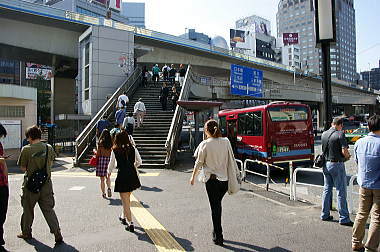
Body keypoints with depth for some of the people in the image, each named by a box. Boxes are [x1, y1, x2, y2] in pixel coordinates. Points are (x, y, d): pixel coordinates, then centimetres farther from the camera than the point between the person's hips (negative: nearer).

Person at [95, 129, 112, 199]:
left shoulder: (101, 142, -8)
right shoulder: (111, 142, -1)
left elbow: (98, 153, -6)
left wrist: (94, 151, 14)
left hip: (102, 159, -3)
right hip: (109, 159, 3)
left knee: (102, 178, 7)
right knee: (107, 176, 20)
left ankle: (103, 193, 12)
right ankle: (109, 188, -1)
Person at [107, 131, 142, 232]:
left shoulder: (115, 151, -7)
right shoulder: (133, 148, 0)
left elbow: (111, 164, 3)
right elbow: (139, 162, 6)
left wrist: (109, 172, 24)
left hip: (122, 176, -4)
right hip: (133, 175, 4)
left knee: (125, 200, 5)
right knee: (127, 198, 24)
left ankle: (130, 223, 5)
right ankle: (124, 217, 42)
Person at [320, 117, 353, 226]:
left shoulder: (324, 134, 6)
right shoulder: (340, 134, -14)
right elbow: (344, 151, -18)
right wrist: (347, 156, 2)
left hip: (326, 164, 6)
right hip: (337, 164, -6)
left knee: (327, 189, 15)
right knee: (341, 191, 2)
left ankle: (325, 214, 22)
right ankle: (344, 218, 7)